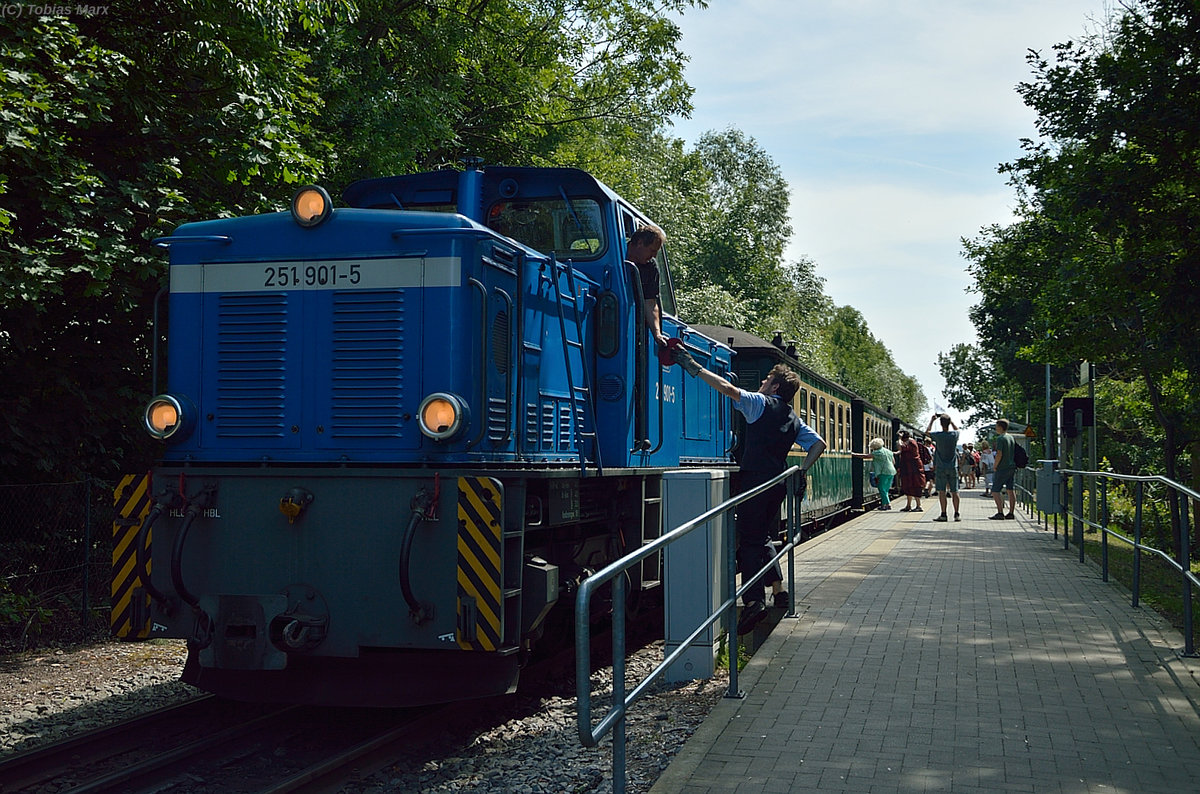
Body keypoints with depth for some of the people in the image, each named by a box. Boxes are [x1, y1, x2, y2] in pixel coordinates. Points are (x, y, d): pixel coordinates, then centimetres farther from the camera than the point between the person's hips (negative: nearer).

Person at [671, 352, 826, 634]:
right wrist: (803, 470, 12)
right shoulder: (794, 420, 18)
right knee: (763, 536, 22)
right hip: (777, 482, 7)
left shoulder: (761, 404, -3)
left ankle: (754, 601, -19)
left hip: (755, 481, -7)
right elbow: (819, 444, 16)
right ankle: (778, 590, 23)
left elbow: (727, 388, -15)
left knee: (749, 540, -9)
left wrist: (694, 367, -11)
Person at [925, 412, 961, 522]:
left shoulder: (938, 435, -9)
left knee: (942, 491, -1)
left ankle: (943, 515, -5)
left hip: (941, 468, -2)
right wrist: (950, 419, 23)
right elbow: (957, 428, 22)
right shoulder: (955, 434, -4)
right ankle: (957, 514, 7)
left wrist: (932, 420, 22)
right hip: (953, 467, 2)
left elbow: (927, 432, 13)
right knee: (954, 491, 6)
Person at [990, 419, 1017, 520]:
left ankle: (1000, 512, -13)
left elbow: (999, 454, -20)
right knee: (1011, 490, 9)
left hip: (1002, 468, -8)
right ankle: (1011, 513, 10)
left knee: (995, 490, -6)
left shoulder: (1000, 438, -13)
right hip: (1012, 467, 8)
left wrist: (995, 467, -10)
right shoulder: (1011, 438, 12)